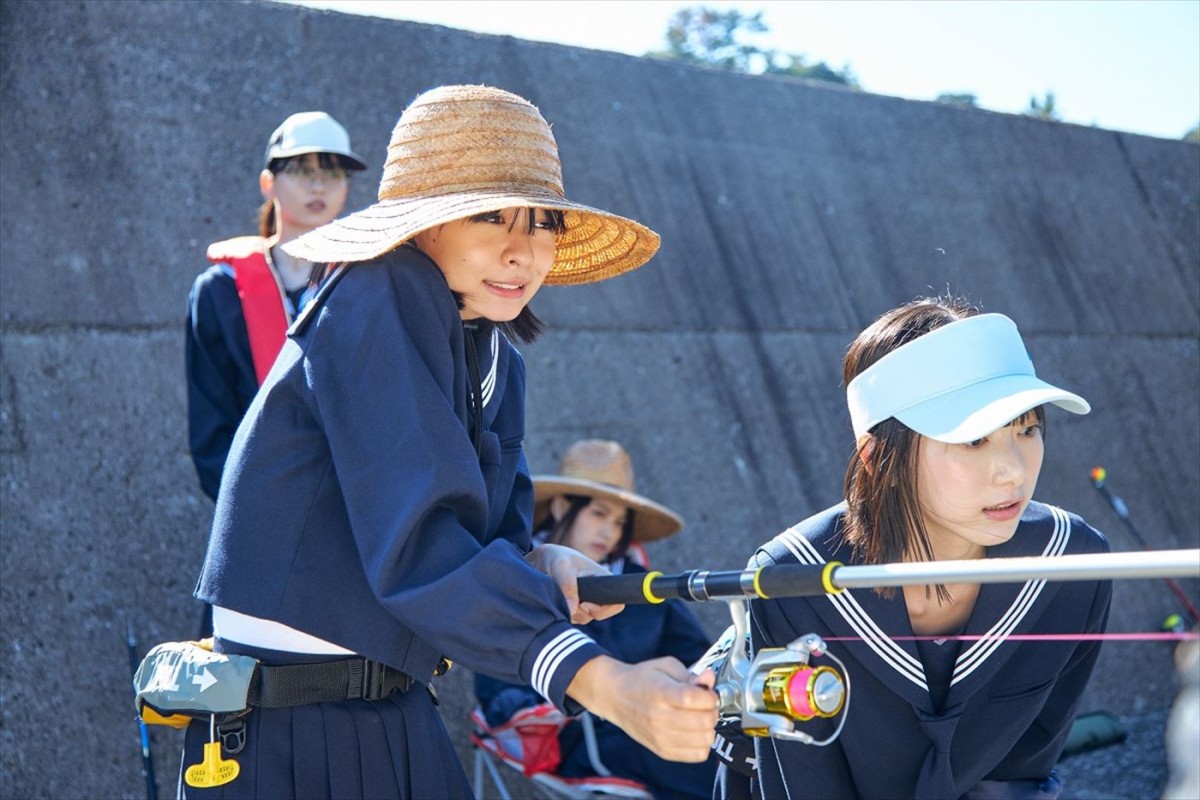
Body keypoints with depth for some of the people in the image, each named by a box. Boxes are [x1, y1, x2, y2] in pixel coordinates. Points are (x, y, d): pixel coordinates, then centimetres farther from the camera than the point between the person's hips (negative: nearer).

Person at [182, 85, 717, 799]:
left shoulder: (496, 358, 7)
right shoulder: (378, 301, -18)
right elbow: (412, 541, -29)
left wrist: (538, 566, -12)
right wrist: (601, 683, -37)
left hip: (401, 721, 7)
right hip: (285, 739, -7)